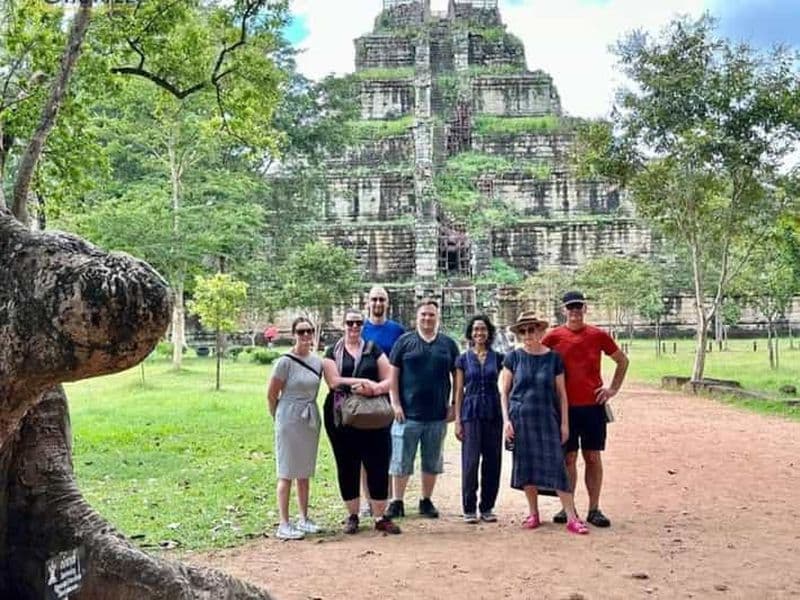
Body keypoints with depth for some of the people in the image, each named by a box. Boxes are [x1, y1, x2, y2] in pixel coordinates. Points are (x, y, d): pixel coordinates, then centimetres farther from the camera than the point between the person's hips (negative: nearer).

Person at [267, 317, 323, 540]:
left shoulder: (317, 361, 5)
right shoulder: (285, 361, -13)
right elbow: (271, 395, -7)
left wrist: (311, 414, 10)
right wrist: (279, 419, 3)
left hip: (311, 421, 6)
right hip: (290, 421, -6)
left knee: (305, 473, 14)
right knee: (287, 473, 1)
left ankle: (304, 519, 25)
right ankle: (284, 525, 7)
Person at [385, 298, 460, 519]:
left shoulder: (448, 344, 8)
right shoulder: (404, 341, 3)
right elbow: (392, 375, 1)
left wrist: (454, 405, 4)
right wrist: (396, 404, -6)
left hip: (438, 415, 2)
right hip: (408, 414, -2)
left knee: (432, 462, 11)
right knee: (401, 461, 3)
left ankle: (426, 501, 24)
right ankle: (396, 502, 12)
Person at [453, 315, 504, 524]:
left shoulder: (497, 358, 7)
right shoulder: (463, 359, 6)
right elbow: (459, 391, 5)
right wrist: (458, 420, 0)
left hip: (493, 414, 2)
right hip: (471, 413, -1)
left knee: (492, 461, 3)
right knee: (470, 461, -5)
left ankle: (487, 507, 15)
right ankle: (469, 509, 5)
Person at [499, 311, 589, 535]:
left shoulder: (553, 358, 3)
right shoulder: (514, 357, 2)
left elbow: (561, 393, 6)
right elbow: (504, 391, 5)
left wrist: (564, 423, 3)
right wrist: (506, 420, -3)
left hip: (547, 418, -1)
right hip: (520, 418, 1)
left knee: (556, 465, -6)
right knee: (526, 466, 6)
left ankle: (572, 518, -2)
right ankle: (533, 514, 20)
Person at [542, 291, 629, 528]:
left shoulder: (598, 335, 2)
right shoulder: (555, 336, 0)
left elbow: (622, 360, 14)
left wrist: (613, 388, 6)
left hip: (593, 405, 0)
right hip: (566, 407, 0)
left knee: (593, 457, 5)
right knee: (568, 458, 5)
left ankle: (594, 509, 11)